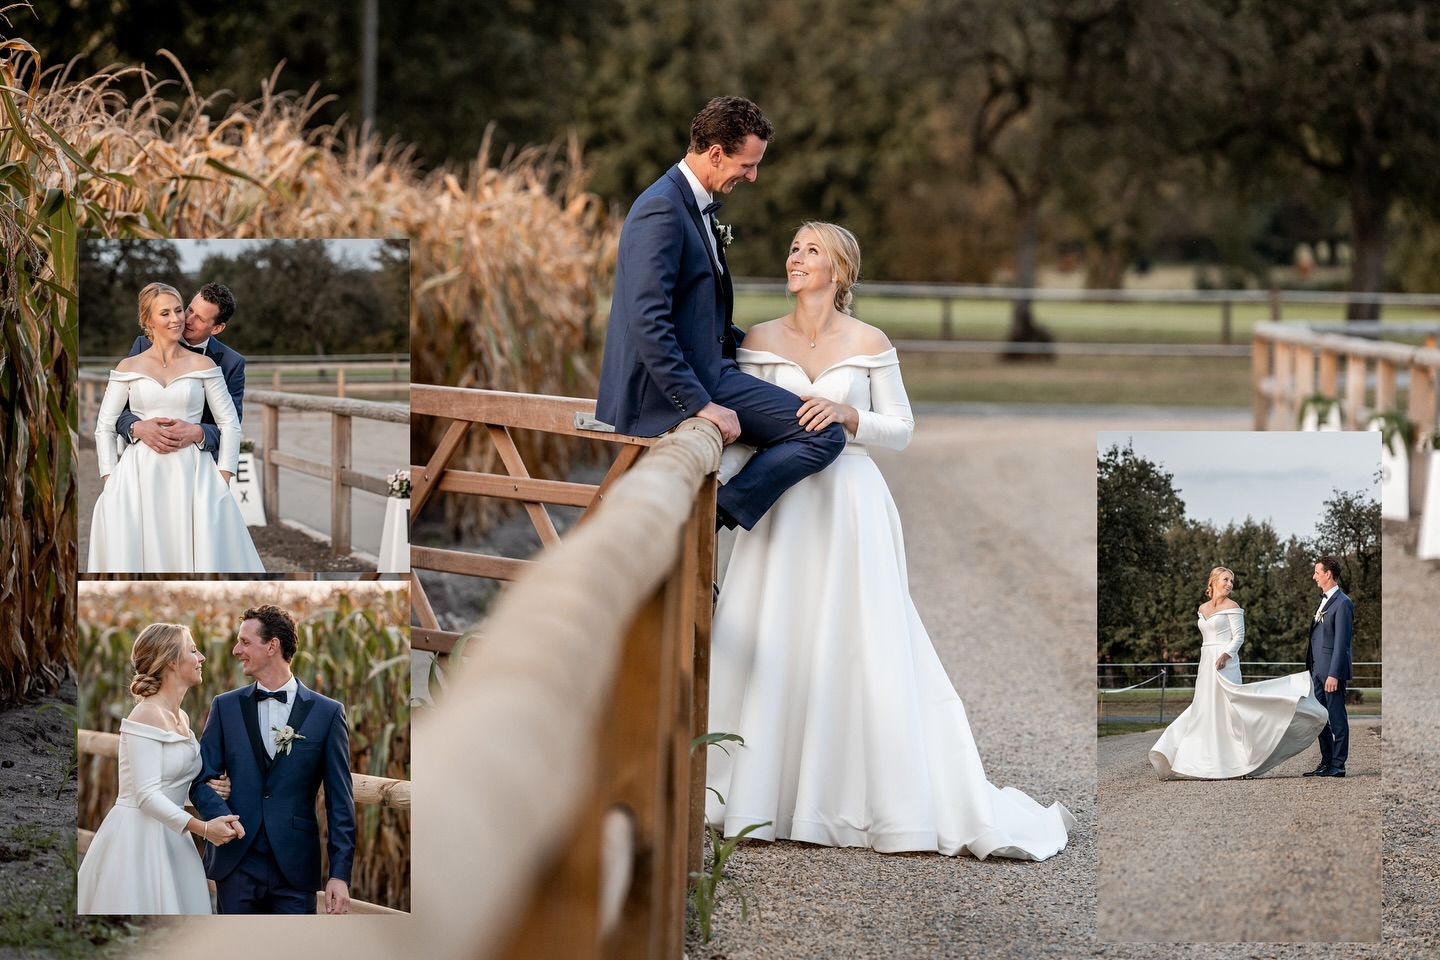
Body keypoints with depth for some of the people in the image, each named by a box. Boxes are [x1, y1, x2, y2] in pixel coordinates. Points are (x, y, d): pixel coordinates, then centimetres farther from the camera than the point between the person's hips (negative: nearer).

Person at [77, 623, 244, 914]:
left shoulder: (181, 718, 13)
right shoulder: (146, 716, -14)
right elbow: (146, 795, -20)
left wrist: (211, 788, 0)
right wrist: (202, 827, -25)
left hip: (169, 837, 8)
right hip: (138, 836, -8)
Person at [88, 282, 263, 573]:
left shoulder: (202, 365, 6)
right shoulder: (129, 368, 7)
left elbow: (230, 424, 6)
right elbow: (105, 426, 9)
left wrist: (222, 483, -2)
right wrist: (110, 483, -1)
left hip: (191, 475, 0)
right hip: (140, 474, 0)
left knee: (201, 554, -10)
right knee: (136, 554, -8)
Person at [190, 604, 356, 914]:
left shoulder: (327, 712, 2)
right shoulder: (226, 706, 9)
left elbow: (339, 800, 1)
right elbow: (201, 780, 7)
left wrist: (340, 874, -6)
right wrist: (224, 820, -15)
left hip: (295, 867, -2)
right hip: (237, 864, 2)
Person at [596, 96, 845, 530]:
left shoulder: (694, 205, 14)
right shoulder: (662, 210, -18)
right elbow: (648, 323, -27)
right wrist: (701, 404, -27)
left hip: (700, 370, 11)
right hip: (666, 393, -11)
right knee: (824, 434, -18)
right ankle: (719, 510, -12)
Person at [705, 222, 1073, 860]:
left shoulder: (869, 344, 1)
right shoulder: (759, 341, 6)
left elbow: (900, 430, 4)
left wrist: (848, 414, -12)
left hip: (850, 508, -2)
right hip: (783, 509, 2)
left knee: (865, 650, -4)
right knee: (772, 646, -1)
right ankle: (766, 792, 8)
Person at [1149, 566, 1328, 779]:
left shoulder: (1231, 607, -3)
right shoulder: (1203, 608, 16)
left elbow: (1238, 637, -9)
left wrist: (1226, 655, -24)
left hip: (1224, 664, -7)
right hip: (1206, 664, 7)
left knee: (1223, 709, -10)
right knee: (1203, 711, 4)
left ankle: (1230, 763, -8)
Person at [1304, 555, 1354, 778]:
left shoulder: (1342, 603, -12)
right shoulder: (1325, 601, 17)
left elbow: (1341, 641, -16)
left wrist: (1333, 674, -20)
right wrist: (1314, 670, 17)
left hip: (1332, 670, -9)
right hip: (1318, 669, 9)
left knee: (1337, 718, -4)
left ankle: (1338, 765, -1)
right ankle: (1326, 762, 17)